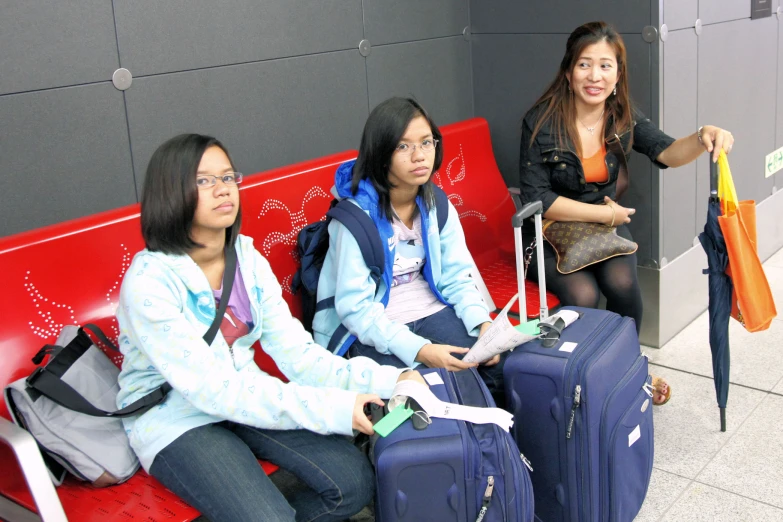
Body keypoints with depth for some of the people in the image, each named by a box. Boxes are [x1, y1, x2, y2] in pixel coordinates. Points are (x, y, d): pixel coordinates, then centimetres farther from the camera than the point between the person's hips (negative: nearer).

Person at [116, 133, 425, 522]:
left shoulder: (248, 260, -1)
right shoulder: (149, 282, -21)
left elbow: (295, 353, -8)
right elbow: (211, 390, -26)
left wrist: (385, 381, -22)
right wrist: (330, 407, -31)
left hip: (245, 397, 6)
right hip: (176, 422, -5)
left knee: (355, 482, -10)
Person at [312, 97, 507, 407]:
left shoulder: (436, 206, 1)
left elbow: (456, 277, 1)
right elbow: (355, 307, -20)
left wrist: (483, 323, -19)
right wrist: (418, 350, -31)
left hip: (429, 310, 5)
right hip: (370, 329, -5)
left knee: (500, 363, -15)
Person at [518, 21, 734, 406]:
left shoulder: (622, 116, -2)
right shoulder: (542, 121, -15)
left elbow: (666, 152, -18)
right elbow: (537, 198, -16)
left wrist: (702, 138, -41)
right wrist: (603, 213, -15)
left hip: (606, 226, 3)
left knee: (623, 284, -24)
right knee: (583, 295, -27)